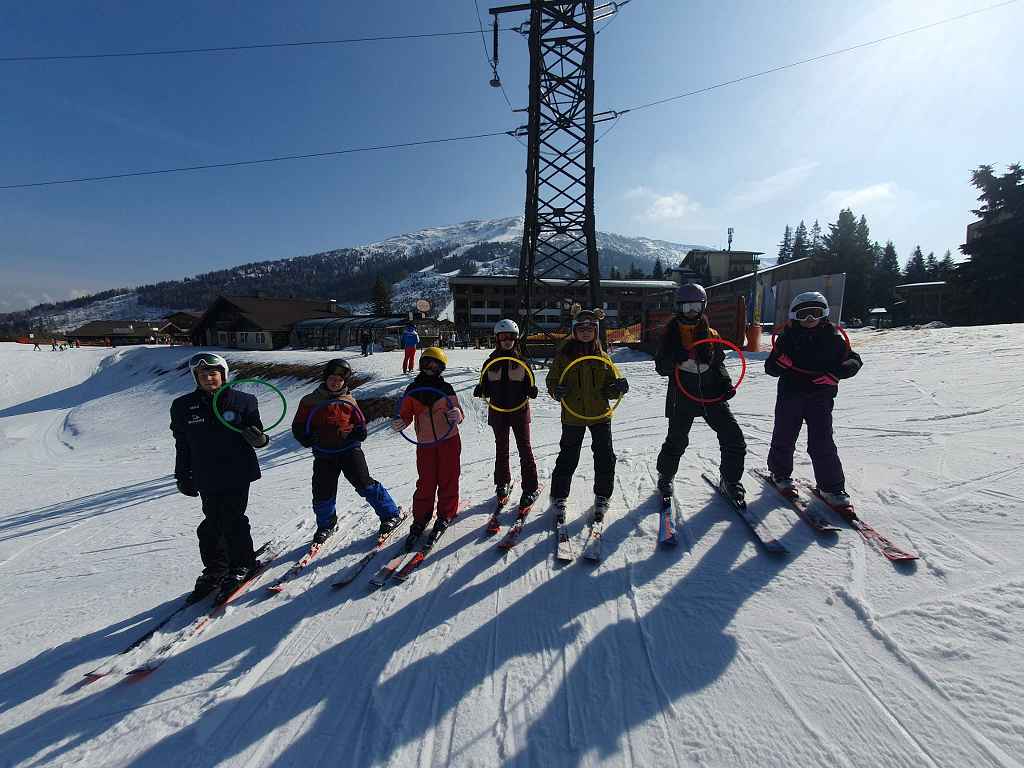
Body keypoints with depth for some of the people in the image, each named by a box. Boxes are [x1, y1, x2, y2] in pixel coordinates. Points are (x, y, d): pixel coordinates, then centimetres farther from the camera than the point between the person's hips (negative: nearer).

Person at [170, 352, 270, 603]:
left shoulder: (243, 401, -3)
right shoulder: (184, 406, 3)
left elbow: (256, 433, 4)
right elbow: (182, 445, 10)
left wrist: (259, 438, -20)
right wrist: (182, 476, 11)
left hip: (238, 474, -2)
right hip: (206, 477, 3)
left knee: (232, 521, 2)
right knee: (212, 524, 9)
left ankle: (242, 565, 21)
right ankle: (215, 568, 29)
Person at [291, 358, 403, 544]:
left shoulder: (348, 401, 3)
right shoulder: (310, 401, 2)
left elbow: (360, 425, 10)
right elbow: (298, 427, 7)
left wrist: (356, 433, -12)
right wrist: (310, 439, -12)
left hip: (349, 449, -2)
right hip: (324, 454, 2)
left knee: (364, 483, -10)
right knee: (322, 493, 7)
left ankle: (391, 514, 4)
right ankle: (326, 525, 36)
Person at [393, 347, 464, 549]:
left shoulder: (446, 389, -2)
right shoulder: (413, 390, 3)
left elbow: (459, 414, 0)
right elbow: (406, 414, 9)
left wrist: (456, 415, -23)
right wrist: (401, 422, -13)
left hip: (449, 440, -1)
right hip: (425, 443, 1)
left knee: (448, 480, 7)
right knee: (425, 482, 4)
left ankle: (446, 515, 26)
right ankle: (420, 518, 22)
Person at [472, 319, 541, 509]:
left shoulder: (522, 362, -1)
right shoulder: (490, 363, 2)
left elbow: (529, 385, 2)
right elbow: (487, 388, 7)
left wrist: (531, 391, -20)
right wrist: (480, 390, -15)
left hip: (519, 410, -2)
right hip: (498, 411, 2)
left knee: (524, 448, -2)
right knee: (501, 449, 15)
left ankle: (530, 488, 7)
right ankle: (502, 482, 33)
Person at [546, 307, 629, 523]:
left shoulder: (603, 356, 5)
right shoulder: (564, 354, -2)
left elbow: (610, 388, 9)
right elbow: (552, 380, 3)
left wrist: (618, 388, -13)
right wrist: (557, 391, -19)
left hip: (600, 414, 2)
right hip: (573, 415, -2)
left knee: (605, 457, 7)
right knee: (568, 458, 6)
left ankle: (602, 497, 27)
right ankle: (559, 498, 23)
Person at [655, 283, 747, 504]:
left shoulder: (711, 335, 6)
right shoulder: (671, 335, -1)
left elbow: (719, 362, 16)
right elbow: (661, 368, -3)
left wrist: (725, 382, -2)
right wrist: (675, 360, -25)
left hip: (712, 395, 3)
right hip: (683, 396, -2)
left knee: (734, 439, -1)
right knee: (677, 441, 5)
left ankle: (730, 481, 22)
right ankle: (665, 477, 32)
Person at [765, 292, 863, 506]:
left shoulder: (832, 337, 3)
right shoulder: (787, 337, 1)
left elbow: (854, 360, 6)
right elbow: (770, 367, 2)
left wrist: (835, 374, -13)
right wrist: (779, 362, -21)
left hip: (820, 398, 0)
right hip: (790, 395, 1)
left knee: (822, 444, -3)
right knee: (784, 438, 10)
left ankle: (832, 487, 10)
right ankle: (780, 473, 32)